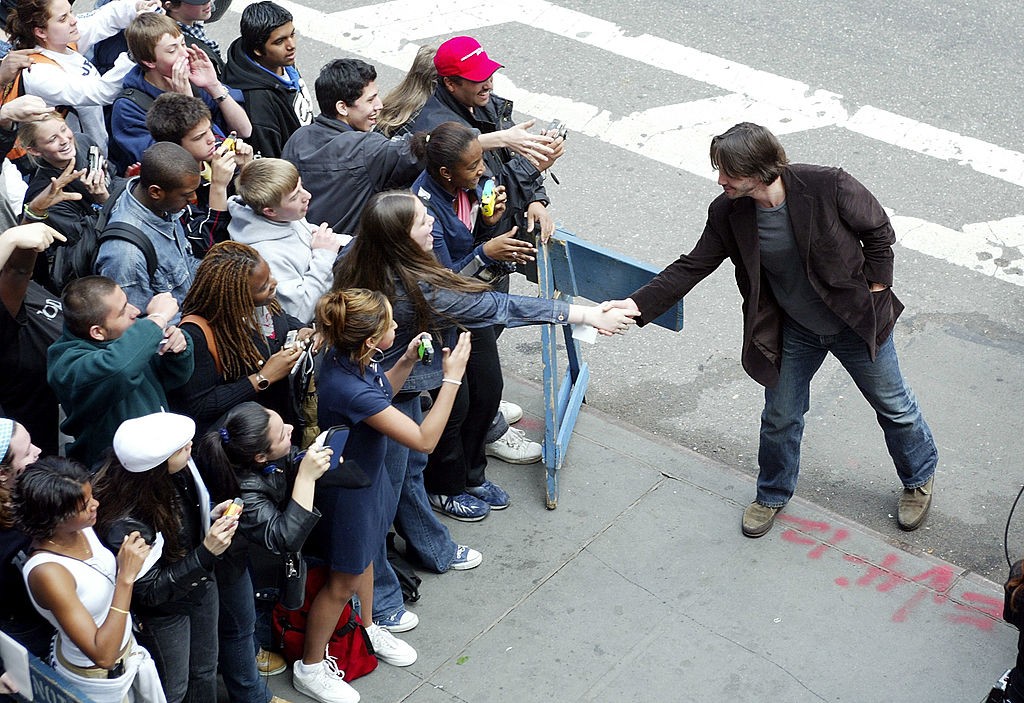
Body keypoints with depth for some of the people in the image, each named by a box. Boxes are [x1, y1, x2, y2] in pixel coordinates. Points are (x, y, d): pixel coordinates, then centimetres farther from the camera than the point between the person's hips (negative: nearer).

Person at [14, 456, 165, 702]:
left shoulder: (81, 529, -12)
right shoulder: (47, 572, -34)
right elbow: (103, 655, -34)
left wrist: (130, 563, -10)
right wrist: (126, 577, -36)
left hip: (126, 647, 7)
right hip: (95, 680, -7)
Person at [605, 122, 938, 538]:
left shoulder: (828, 187, -29)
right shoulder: (727, 213, -17)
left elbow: (879, 232, -13)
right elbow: (691, 267, -10)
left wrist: (875, 292, -11)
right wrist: (638, 305, -20)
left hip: (857, 322, -2)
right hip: (793, 332, 3)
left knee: (893, 406, 17)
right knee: (780, 417, 14)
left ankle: (920, 479, 45)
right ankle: (772, 495, 41)